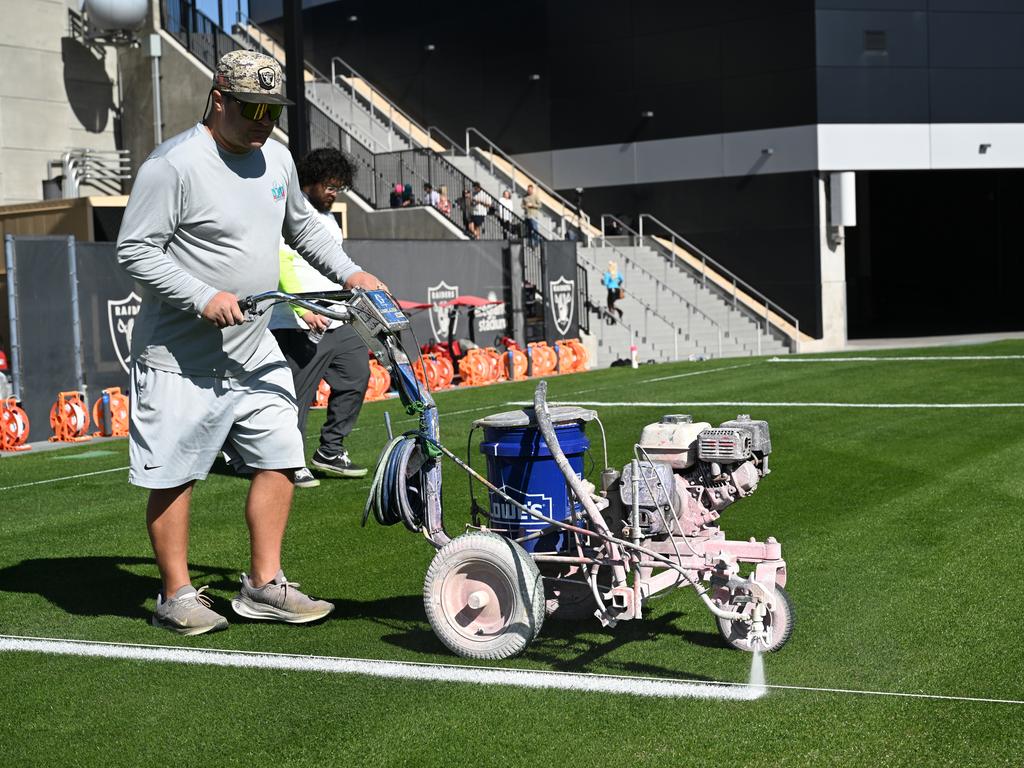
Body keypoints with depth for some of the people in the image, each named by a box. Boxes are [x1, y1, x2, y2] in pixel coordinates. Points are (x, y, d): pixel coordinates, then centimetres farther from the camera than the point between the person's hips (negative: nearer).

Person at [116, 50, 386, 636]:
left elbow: (303, 225, 25)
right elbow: (135, 251, -14)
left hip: (257, 352, 7)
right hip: (183, 361, -7)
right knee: (175, 477, 1)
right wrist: (204, 297, -23)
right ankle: (178, 596, 15)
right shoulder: (174, 164, -14)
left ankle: (265, 585, 17)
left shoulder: (276, 158, 10)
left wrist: (349, 273, 12)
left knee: (280, 460, 6)